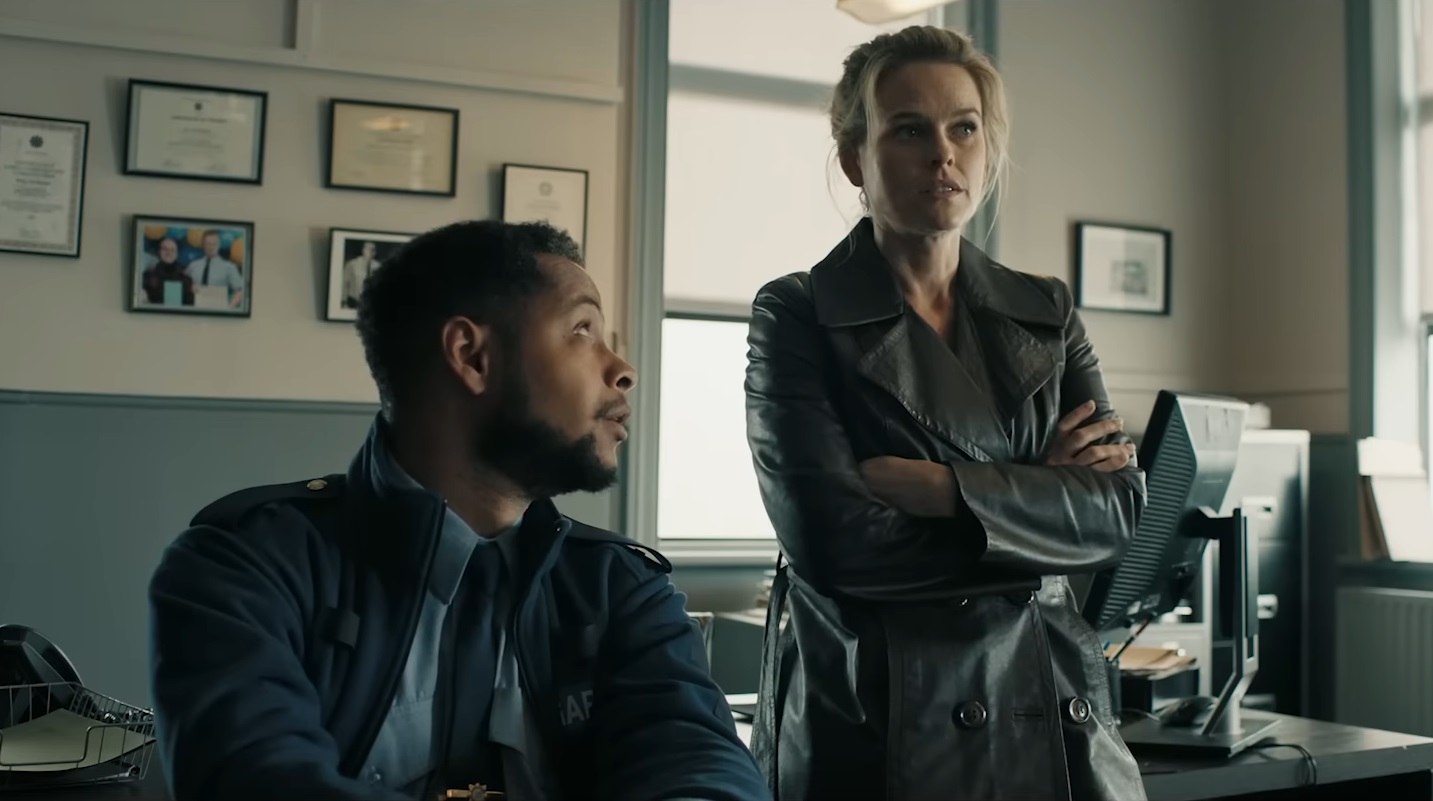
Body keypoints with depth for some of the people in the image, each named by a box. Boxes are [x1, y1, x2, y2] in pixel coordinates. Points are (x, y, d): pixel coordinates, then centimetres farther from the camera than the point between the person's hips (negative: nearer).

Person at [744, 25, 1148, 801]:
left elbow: (1121, 509, -4)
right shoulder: (795, 316, -6)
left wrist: (934, 487, -16)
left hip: (1051, 716, 4)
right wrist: (1038, 496, -9)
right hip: (871, 730, -4)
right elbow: (830, 541, -17)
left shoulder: (1048, 313, 8)